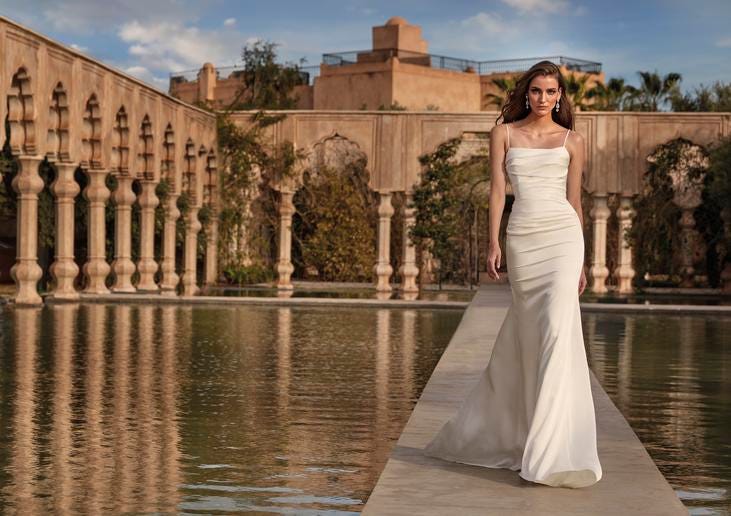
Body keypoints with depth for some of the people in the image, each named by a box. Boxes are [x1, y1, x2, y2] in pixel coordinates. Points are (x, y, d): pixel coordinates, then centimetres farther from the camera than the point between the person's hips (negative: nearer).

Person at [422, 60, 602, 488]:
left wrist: (582, 262, 10)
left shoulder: (573, 141, 10)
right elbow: (497, 189, 5)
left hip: (562, 234, -1)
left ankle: (552, 449, -10)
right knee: (527, 333, 3)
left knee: (556, 329, -13)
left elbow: (575, 199, 12)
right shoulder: (504, 134, 10)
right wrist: (493, 243, -3)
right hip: (522, 238, 1)